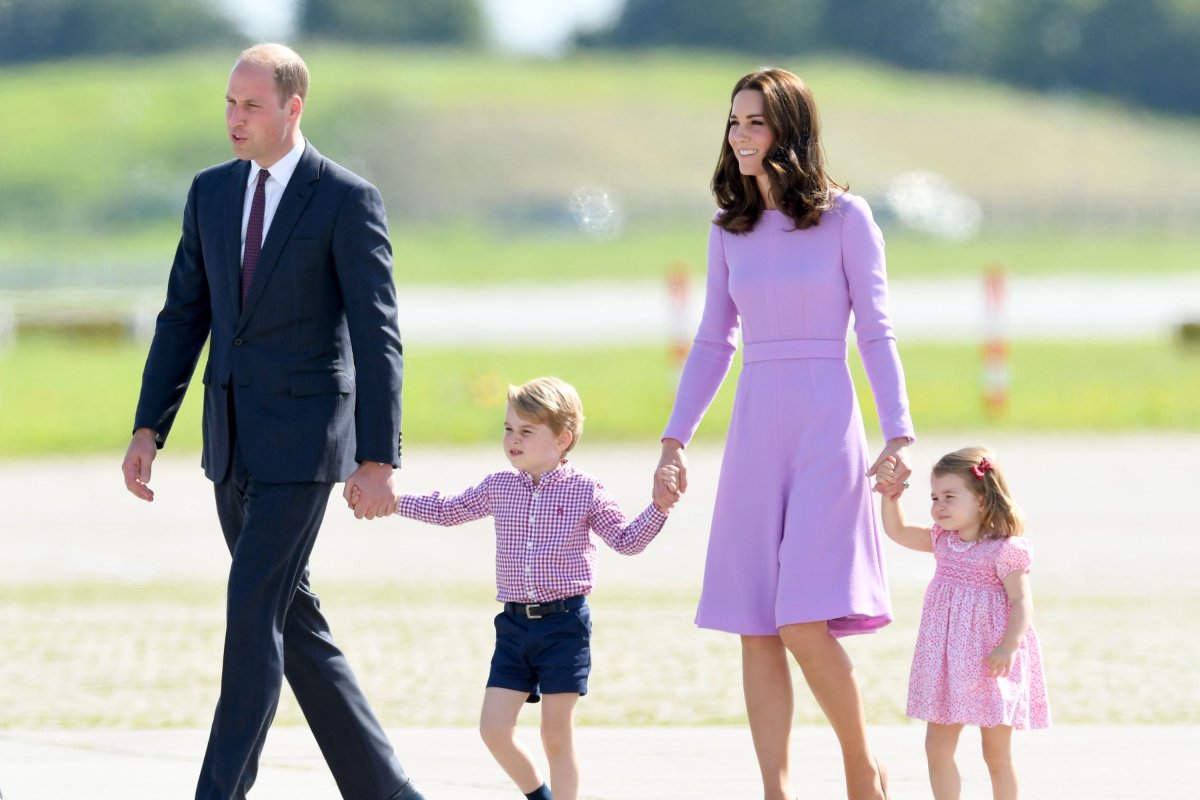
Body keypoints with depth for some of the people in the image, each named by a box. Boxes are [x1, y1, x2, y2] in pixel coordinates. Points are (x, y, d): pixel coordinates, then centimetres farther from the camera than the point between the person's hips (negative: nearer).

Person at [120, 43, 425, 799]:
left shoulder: (348, 199, -10)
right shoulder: (212, 192, 9)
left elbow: (377, 338, -12)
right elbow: (183, 319, 12)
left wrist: (377, 460, -17)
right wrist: (148, 429, 4)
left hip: (305, 435, -7)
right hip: (234, 440, 7)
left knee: (253, 608, -12)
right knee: (291, 618, 10)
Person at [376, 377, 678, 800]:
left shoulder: (585, 491, -2)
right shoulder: (498, 487, 9)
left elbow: (627, 540, 1)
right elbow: (446, 511, 22)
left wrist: (659, 508, -14)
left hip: (564, 623, -4)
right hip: (514, 623, 4)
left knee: (557, 735, -1)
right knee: (494, 728, -1)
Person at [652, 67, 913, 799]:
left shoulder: (844, 217, -1)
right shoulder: (731, 230, 11)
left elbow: (877, 333, -3)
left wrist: (899, 436, -11)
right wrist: (675, 439, 11)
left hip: (826, 428, -5)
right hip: (755, 433, 5)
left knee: (805, 623, -14)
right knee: (756, 631, 0)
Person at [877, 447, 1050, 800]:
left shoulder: (1004, 550, -14)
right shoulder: (943, 542, 7)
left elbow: (1022, 602, -17)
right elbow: (897, 531, 14)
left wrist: (1009, 645, -30)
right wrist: (890, 494, -2)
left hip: (990, 663, -7)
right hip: (947, 662, 7)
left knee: (996, 753, 4)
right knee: (937, 747, 5)